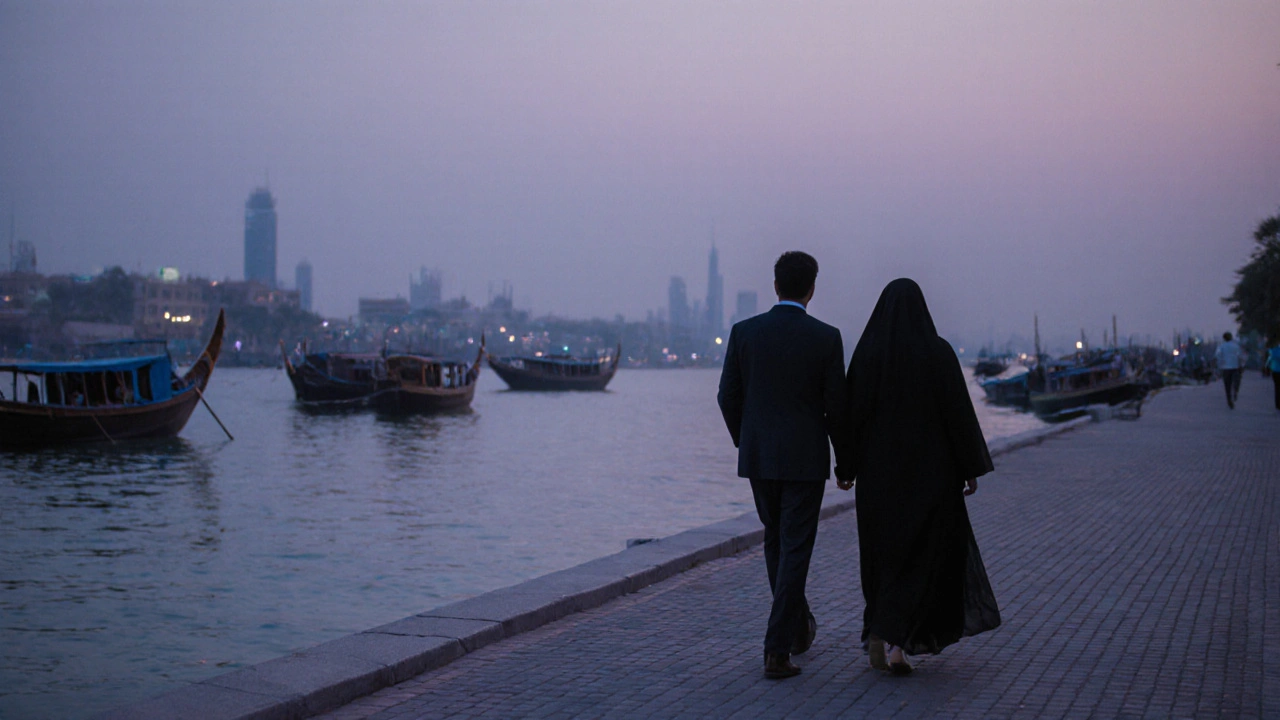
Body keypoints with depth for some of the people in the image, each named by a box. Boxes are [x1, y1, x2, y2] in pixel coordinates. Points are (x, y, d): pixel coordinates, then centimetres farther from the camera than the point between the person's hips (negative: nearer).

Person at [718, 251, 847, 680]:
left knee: (776, 540, 21)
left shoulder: (744, 332, -2)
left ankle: (797, 626, 36)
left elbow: (728, 397, 1)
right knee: (794, 550, 1)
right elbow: (837, 403, -5)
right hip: (806, 458, -3)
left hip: (757, 456, 3)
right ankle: (777, 650, -2)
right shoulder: (826, 337, -8)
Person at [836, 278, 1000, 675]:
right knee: (925, 553, 6)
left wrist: (846, 468, 4)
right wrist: (972, 467, 2)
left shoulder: (866, 352, -4)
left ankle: (878, 637, 18)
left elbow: (852, 412, -4)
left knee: (883, 553, 15)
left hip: (878, 470, 2)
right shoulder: (938, 351, -7)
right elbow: (959, 412, -6)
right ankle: (898, 641, -7)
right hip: (929, 468, -2)